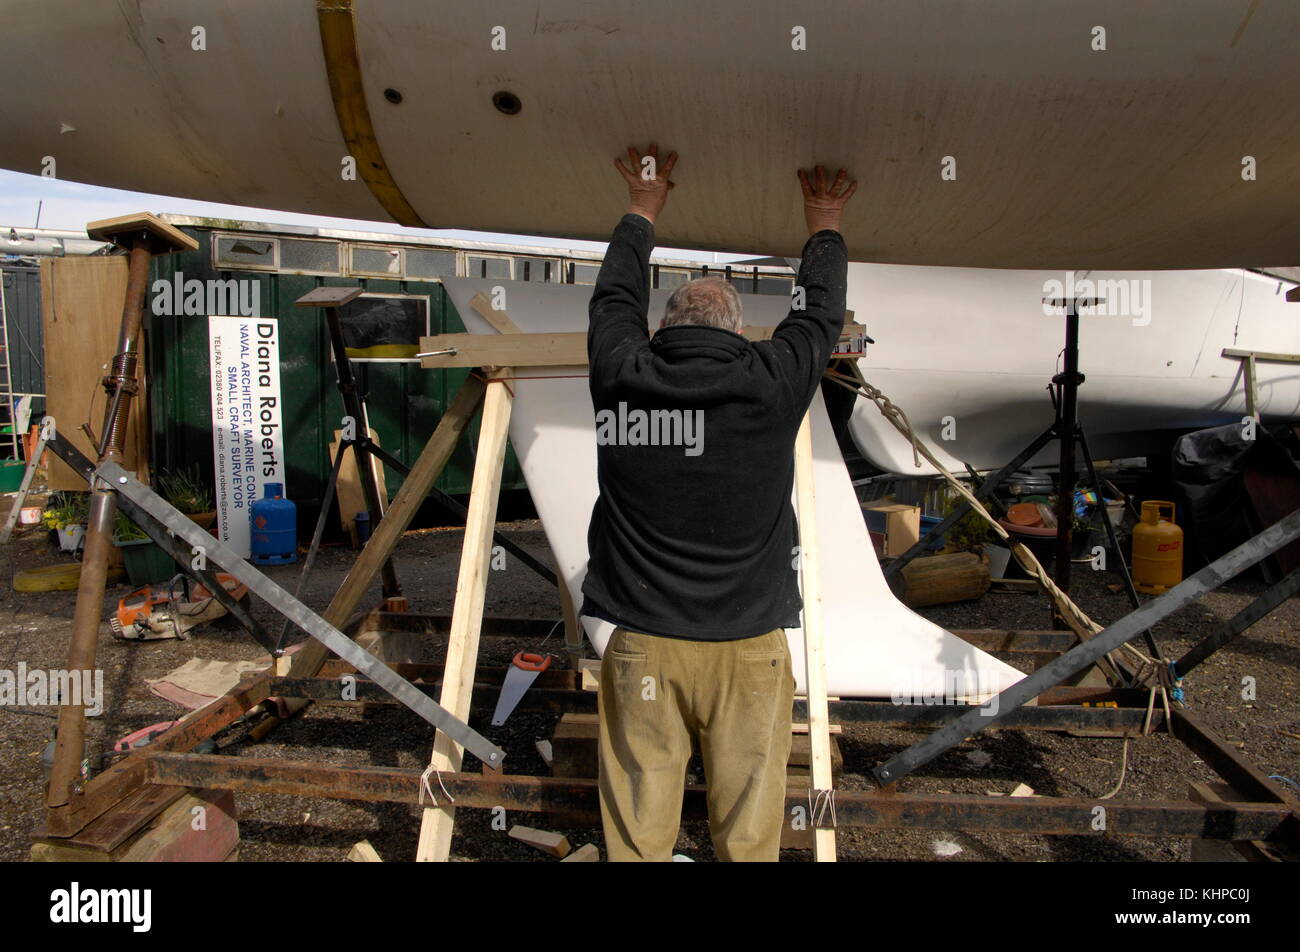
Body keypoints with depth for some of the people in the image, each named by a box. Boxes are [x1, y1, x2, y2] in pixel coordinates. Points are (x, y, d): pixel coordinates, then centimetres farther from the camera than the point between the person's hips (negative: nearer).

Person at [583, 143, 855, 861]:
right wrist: (824, 228, 32)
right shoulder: (769, 382, -6)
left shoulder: (620, 374, -2)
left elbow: (615, 297, 19)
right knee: (747, 833, 12)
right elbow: (819, 316, 14)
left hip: (642, 645, 1)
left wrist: (642, 211, 34)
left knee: (637, 830, 12)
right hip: (748, 646, -1)